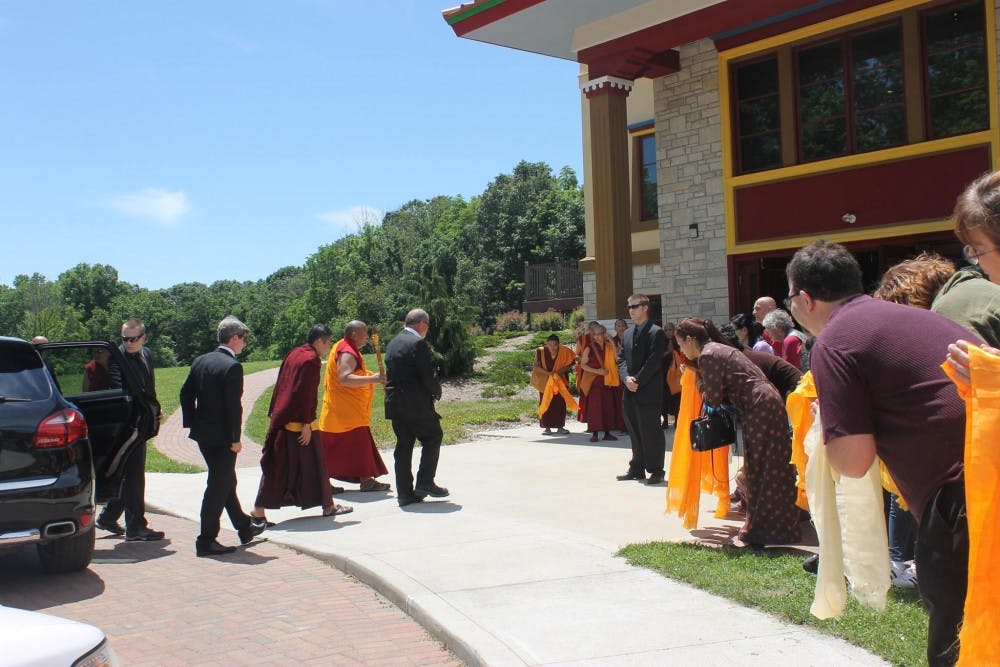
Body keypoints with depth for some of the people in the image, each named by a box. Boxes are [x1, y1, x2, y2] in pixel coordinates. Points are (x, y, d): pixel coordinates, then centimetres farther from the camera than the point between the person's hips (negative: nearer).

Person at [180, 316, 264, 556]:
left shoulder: (200, 361, 7)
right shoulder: (232, 366, -17)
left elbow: (185, 394, 11)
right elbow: (233, 406, -20)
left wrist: (192, 423, 15)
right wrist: (236, 438, -15)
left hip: (202, 434, 9)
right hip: (221, 436, -9)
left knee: (226, 480, 20)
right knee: (218, 487, 0)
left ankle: (245, 528, 33)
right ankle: (206, 541, 5)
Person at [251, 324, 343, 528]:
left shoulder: (293, 354, 13)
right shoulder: (311, 359, -13)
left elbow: (280, 386, 16)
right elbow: (306, 394, -19)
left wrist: (274, 413, 20)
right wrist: (306, 424, -18)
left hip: (281, 420, 8)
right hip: (299, 423, -8)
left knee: (277, 466, 7)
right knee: (313, 464, 5)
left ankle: (259, 511, 3)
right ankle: (327, 506, 19)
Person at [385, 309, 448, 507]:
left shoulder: (393, 343, 13)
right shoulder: (418, 343, -14)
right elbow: (428, 376, -17)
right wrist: (437, 392, 3)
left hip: (394, 403, 8)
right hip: (416, 404, -8)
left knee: (404, 445, 10)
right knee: (433, 437, 9)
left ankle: (405, 493, 11)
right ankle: (425, 483, 5)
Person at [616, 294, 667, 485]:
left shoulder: (656, 333, -5)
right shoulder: (627, 333, 18)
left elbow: (653, 361, -12)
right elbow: (621, 358, 13)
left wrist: (638, 381, -15)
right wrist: (627, 378, -5)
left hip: (648, 392, -7)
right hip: (630, 392, 7)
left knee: (651, 432, -3)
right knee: (635, 432, 12)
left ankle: (656, 471, 4)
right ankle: (637, 468, 20)